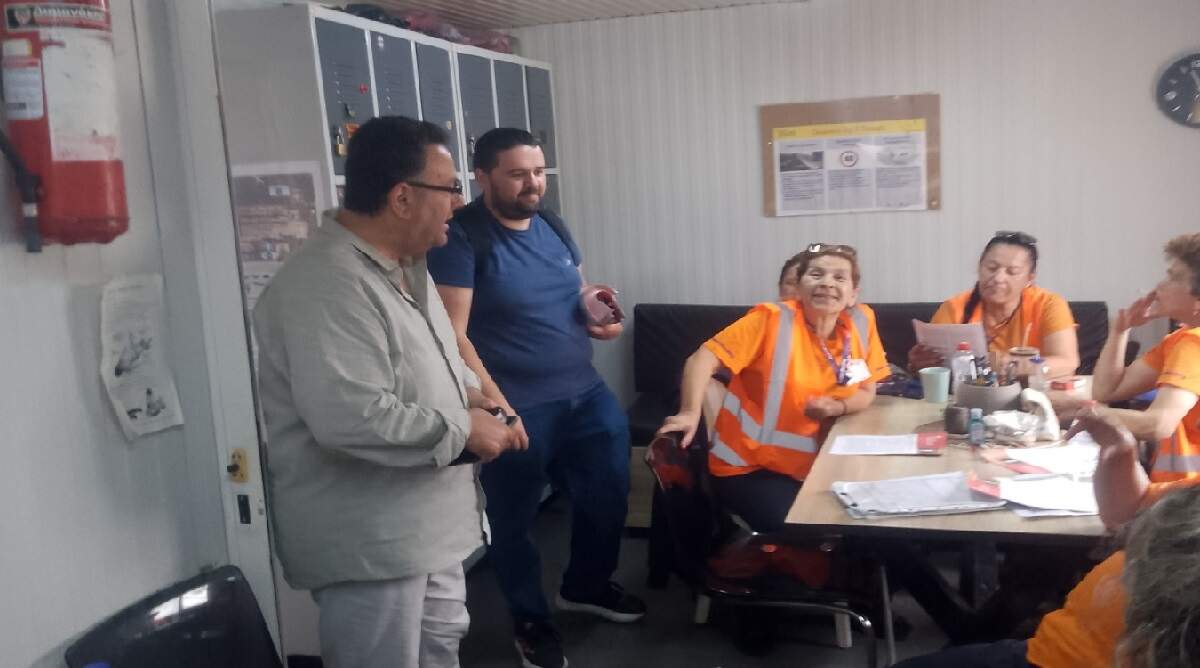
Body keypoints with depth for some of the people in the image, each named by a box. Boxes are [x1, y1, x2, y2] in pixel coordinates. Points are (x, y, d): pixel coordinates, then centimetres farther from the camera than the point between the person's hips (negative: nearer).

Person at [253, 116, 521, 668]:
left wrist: (468, 392, 3)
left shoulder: (403, 266, 9)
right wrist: (463, 430, -23)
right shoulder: (328, 286, -26)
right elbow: (352, 419, -36)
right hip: (370, 542, -10)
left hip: (425, 523, 10)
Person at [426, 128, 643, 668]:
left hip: (588, 394, 7)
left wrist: (599, 318, -1)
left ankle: (586, 585, 43)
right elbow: (453, 335, -19)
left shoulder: (552, 225, 8)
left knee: (609, 494, 17)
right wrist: (497, 407, -23)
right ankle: (530, 620, 32)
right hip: (519, 407, -7)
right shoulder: (462, 237, -14)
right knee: (513, 518, 9)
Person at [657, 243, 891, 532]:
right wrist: (690, 413, -36)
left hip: (808, 465, 6)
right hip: (748, 465, -5)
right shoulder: (773, 319, -17)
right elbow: (702, 359, -21)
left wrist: (835, 407, -15)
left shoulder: (861, 322, -3)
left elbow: (866, 393, 7)